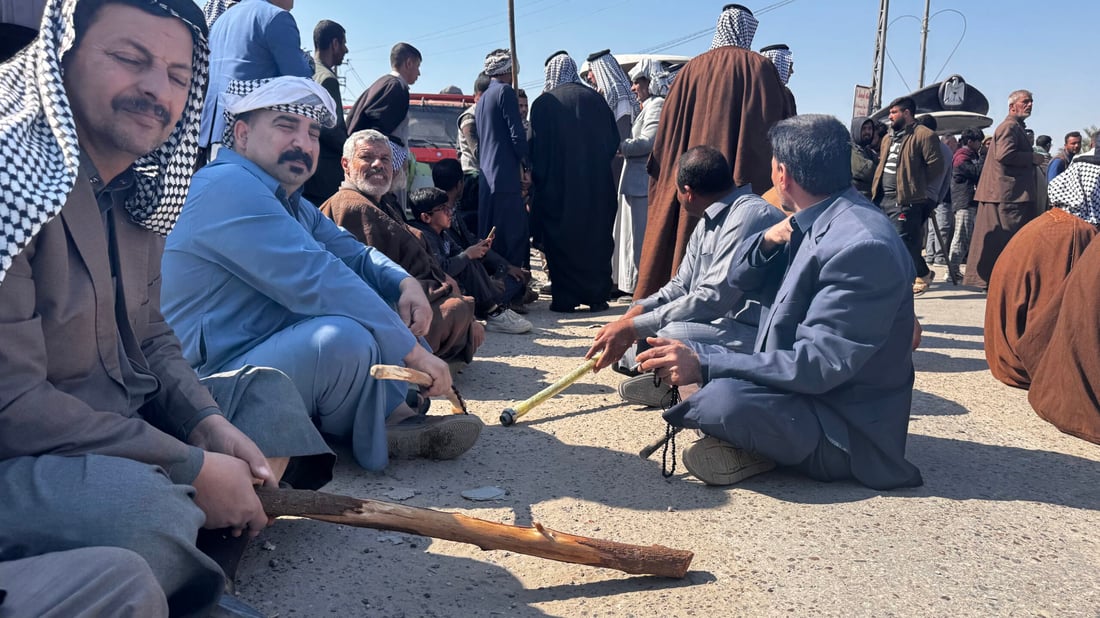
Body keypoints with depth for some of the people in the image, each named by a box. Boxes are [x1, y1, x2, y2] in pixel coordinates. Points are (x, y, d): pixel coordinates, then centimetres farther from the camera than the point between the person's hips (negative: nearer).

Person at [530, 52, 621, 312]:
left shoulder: (543, 103, -5)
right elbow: (613, 140, 5)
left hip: (558, 185, -2)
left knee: (561, 241, 6)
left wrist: (538, 180, 6)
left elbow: (537, 148, -3)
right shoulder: (595, 98, 2)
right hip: (596, 184, 2)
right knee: (596, 239, 10)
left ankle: (565, 298, 5)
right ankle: (597, 296, 11)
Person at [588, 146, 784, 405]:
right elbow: (680, 287, 15)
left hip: (758, 334, -10)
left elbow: (712, 299, -26)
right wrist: (633, 313, -4)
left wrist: (632, 327, -23)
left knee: (671, 335, -34)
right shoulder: (707, 223, 13)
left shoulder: (750, 215, -18)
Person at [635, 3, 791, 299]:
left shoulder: (693, 69, 8)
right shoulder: (762, 69, 2)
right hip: (748, 183, -2)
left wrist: (668, 179, 15)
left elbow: (669, 131, 9)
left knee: (686, 242, 8)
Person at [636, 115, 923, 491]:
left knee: (725, 398, -35)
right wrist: (768, 239, -10)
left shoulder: (861, 245, -25)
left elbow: (820, 365, -28)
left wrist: (704, 366, -29)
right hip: (804, 389, 10)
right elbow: (740, 279, 11)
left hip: (849, 430, -9)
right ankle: (750, 443, -3)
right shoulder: (813, 223, 3)